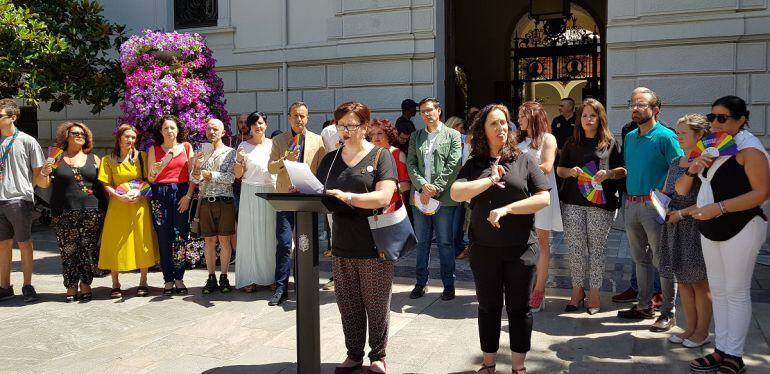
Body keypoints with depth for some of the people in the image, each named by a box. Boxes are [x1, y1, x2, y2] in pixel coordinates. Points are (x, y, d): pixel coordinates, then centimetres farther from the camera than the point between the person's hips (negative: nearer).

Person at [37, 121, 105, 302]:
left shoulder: (93, 159, 12)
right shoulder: (56, 159, 10)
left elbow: (104, 182, 10)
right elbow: (43, 184, 9)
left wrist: (103, 206, -2)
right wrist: (44, 173, -12)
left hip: (92, 211, 1)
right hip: (66, 213, -1)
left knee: (89, 250, 0)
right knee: (69, 251, -2)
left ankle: (86, 285, 10)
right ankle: (71, 287, 7)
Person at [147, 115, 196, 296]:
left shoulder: (186, 147, 9)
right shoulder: (154, 150, 9)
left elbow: (193, 174, 5)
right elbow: (150, 179, 9)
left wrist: (188, 195, -6)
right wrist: (155, 170, -12)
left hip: (181, 194, 0)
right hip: (160, 195, 0)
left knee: (181, 238, -3)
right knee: (164, 238, 0)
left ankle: (179, 278, 7)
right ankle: (168, 279, 8)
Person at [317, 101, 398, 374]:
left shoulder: (380, 156, -4)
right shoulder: (330, 159, 12)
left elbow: (383, 197, -16)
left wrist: (347, 197, -26)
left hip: (374, 247, -4)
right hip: (341, 246, 4)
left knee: (376, 306, 6)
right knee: (348, 306, 11)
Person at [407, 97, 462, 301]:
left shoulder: (453, 135, 3)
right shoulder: (415, 136, 13)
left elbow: (453, 166, -6)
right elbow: (411, 163, 5)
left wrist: (435, 189, -13)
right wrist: (423, 185, -12)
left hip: (443, 197, -3)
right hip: (420, 196, 3)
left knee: (445, 242, 3)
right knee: (422, 242, 10)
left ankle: (448, 284, 14)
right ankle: (420, 282, 19)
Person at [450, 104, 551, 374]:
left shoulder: (525, 160, 1)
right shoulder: (474, 165, 4)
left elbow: (543, 199, -8)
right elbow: (455, 193, -12)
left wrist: (506, 209, -15)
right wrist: (491, 180, -15)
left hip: (520, 248, -1)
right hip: (484, 249, 1)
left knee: (519, 308, 9)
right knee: (488, 307, 13)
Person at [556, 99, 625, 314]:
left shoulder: (611, 143, 5)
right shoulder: (572, 143, 13)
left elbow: (623, 171, 4)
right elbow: (559, 169, 14)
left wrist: (608, 173, -16)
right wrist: (570, 171, -7)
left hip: (600, 203, -2)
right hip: (573, 202, 2)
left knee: (596, 248, 2)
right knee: (575, 248, 3)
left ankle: (594, 293, 13)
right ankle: (577, 290, 15)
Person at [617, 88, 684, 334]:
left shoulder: (665, 137, -9)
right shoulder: (629, 137, 13)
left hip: (655, 205, -7)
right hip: (631, 203, 7)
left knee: (662, 260, 0)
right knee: (640, 258, 15)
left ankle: (668, 313, 10)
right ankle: (644, 306, 27)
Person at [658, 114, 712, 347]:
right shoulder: (675, 163, 11)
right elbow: (665, 191, 18)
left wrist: (682, 213, -18)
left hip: (696, 226, -7)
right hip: (674, 227, 7)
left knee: (699, 282, 3)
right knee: (682, 280, 12)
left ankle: (702, 332, 16)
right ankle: (691, 328, 24)